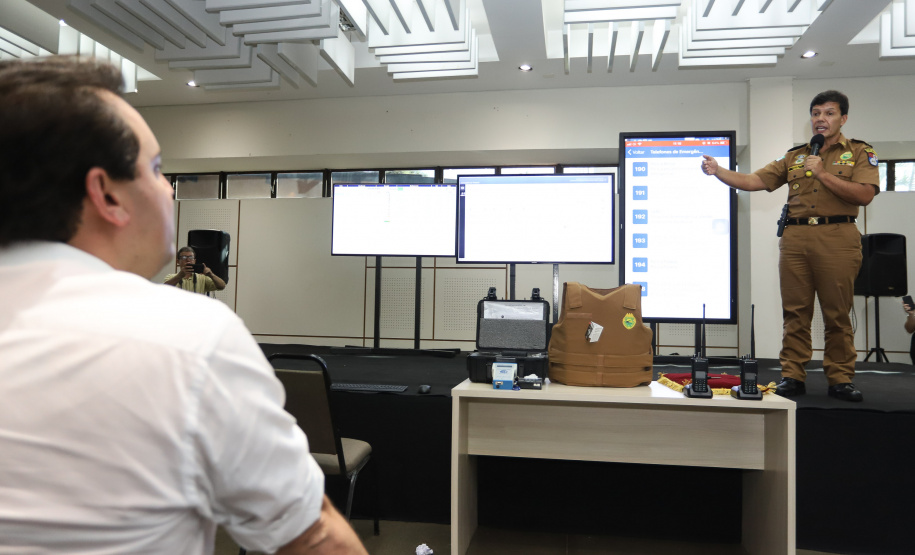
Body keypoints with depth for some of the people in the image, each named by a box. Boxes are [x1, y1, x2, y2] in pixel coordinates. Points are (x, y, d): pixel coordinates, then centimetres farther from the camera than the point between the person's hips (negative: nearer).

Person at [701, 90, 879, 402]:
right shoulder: (794, 157, 18)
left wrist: (822, 174, -9)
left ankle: (841, 379, 10)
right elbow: (754, 181, 9)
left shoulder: (859, 152, 9)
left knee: (837, 314, 0)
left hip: (837, 238, -2)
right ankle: (793, 376, 8)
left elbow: (865, 195, -5)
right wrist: (718, 171, -5)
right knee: (795, 312, 3)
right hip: (794, 238, 3)